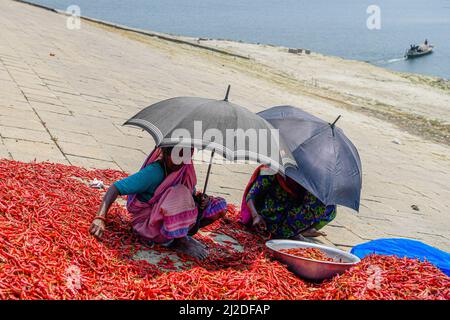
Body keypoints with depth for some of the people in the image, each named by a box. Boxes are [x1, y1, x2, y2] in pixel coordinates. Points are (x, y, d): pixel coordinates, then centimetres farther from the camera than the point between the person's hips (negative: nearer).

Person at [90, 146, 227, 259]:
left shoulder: (186, 170, -3)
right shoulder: (153, 172, -21)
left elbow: (191, 195, 12)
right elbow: (116, 188, -24)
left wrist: (200, 200, -13)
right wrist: (100, 217, -36)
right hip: (148, 225, -6)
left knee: (220, 205, -4)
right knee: (179, 193, -33)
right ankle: (181, 241, -17)